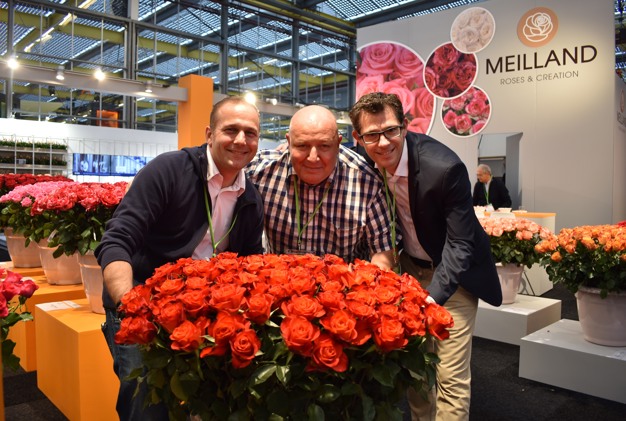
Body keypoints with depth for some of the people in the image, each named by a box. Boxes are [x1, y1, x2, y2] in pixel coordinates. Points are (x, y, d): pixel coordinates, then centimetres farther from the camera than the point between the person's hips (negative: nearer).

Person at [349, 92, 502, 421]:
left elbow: (460, 243, -25)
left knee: (451, 377, -4)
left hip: (452, 272, -5)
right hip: (410, 265, 5)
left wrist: (434, 297, -37)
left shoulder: (445, 167, -29)